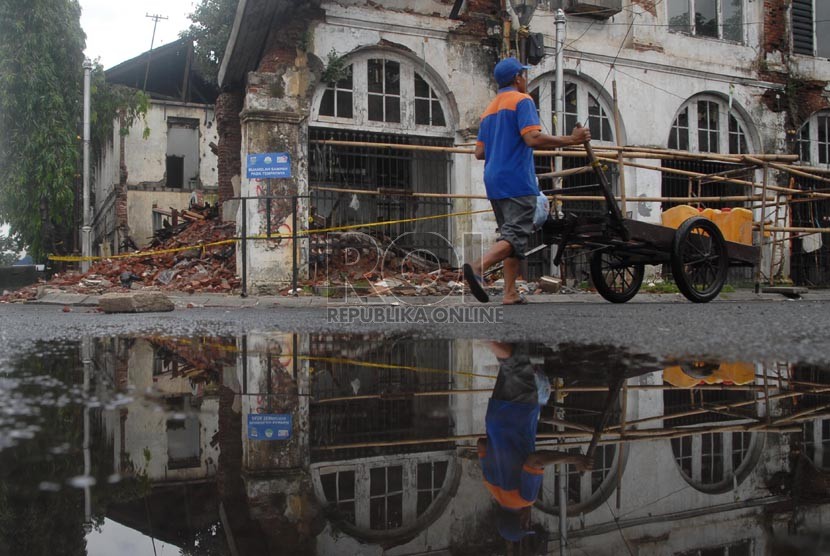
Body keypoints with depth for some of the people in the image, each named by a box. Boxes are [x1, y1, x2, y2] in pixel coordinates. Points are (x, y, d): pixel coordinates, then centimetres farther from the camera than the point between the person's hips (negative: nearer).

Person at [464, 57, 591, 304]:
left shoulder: (489, 110, 21)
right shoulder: (522, 100, -3)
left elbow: (479, 152, 17)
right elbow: (533, 138, -18)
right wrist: (570, 140, -12)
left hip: (494, 181, 8)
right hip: (517, 180, -8)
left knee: (510, 233, 13)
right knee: (516, 235, -13)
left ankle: (510, 293, 6)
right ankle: (478, 267, -34)